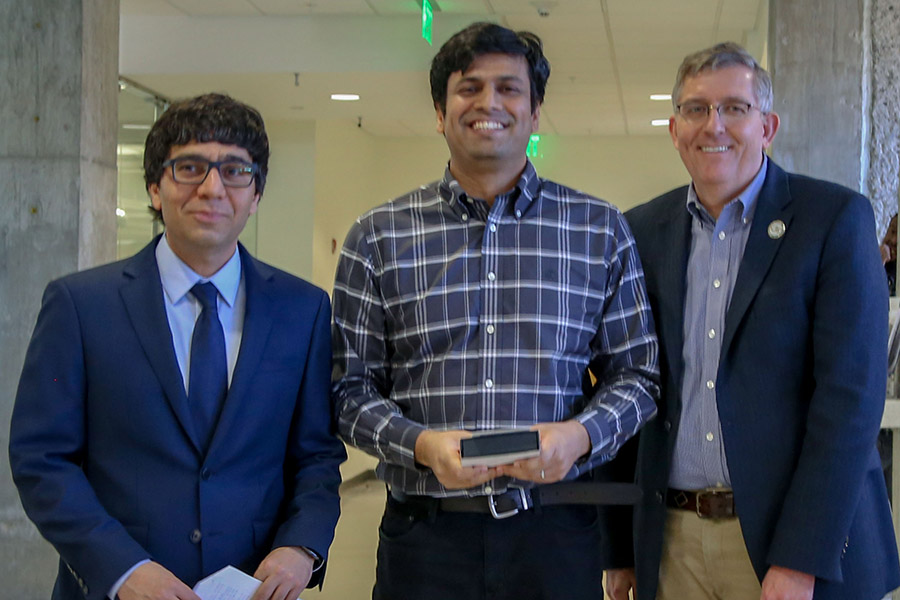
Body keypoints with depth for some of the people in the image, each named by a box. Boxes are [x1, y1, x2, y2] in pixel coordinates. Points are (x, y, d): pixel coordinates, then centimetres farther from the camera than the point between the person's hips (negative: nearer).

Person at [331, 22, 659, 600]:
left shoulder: (601, 230, 5)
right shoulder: (378, 237, 4)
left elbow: (637, 373, 8)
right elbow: (350, 388, 4)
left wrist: (581, 434, -12)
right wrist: (422, 443, -14)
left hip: (557, 532, 1)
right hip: (424, 532, 0)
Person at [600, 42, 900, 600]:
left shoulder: (836, 217, -5)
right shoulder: (643, 231, 7)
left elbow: (851, 393, -12)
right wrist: (619, 547, 5)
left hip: (801, 538, -3)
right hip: (671, 544, 4)